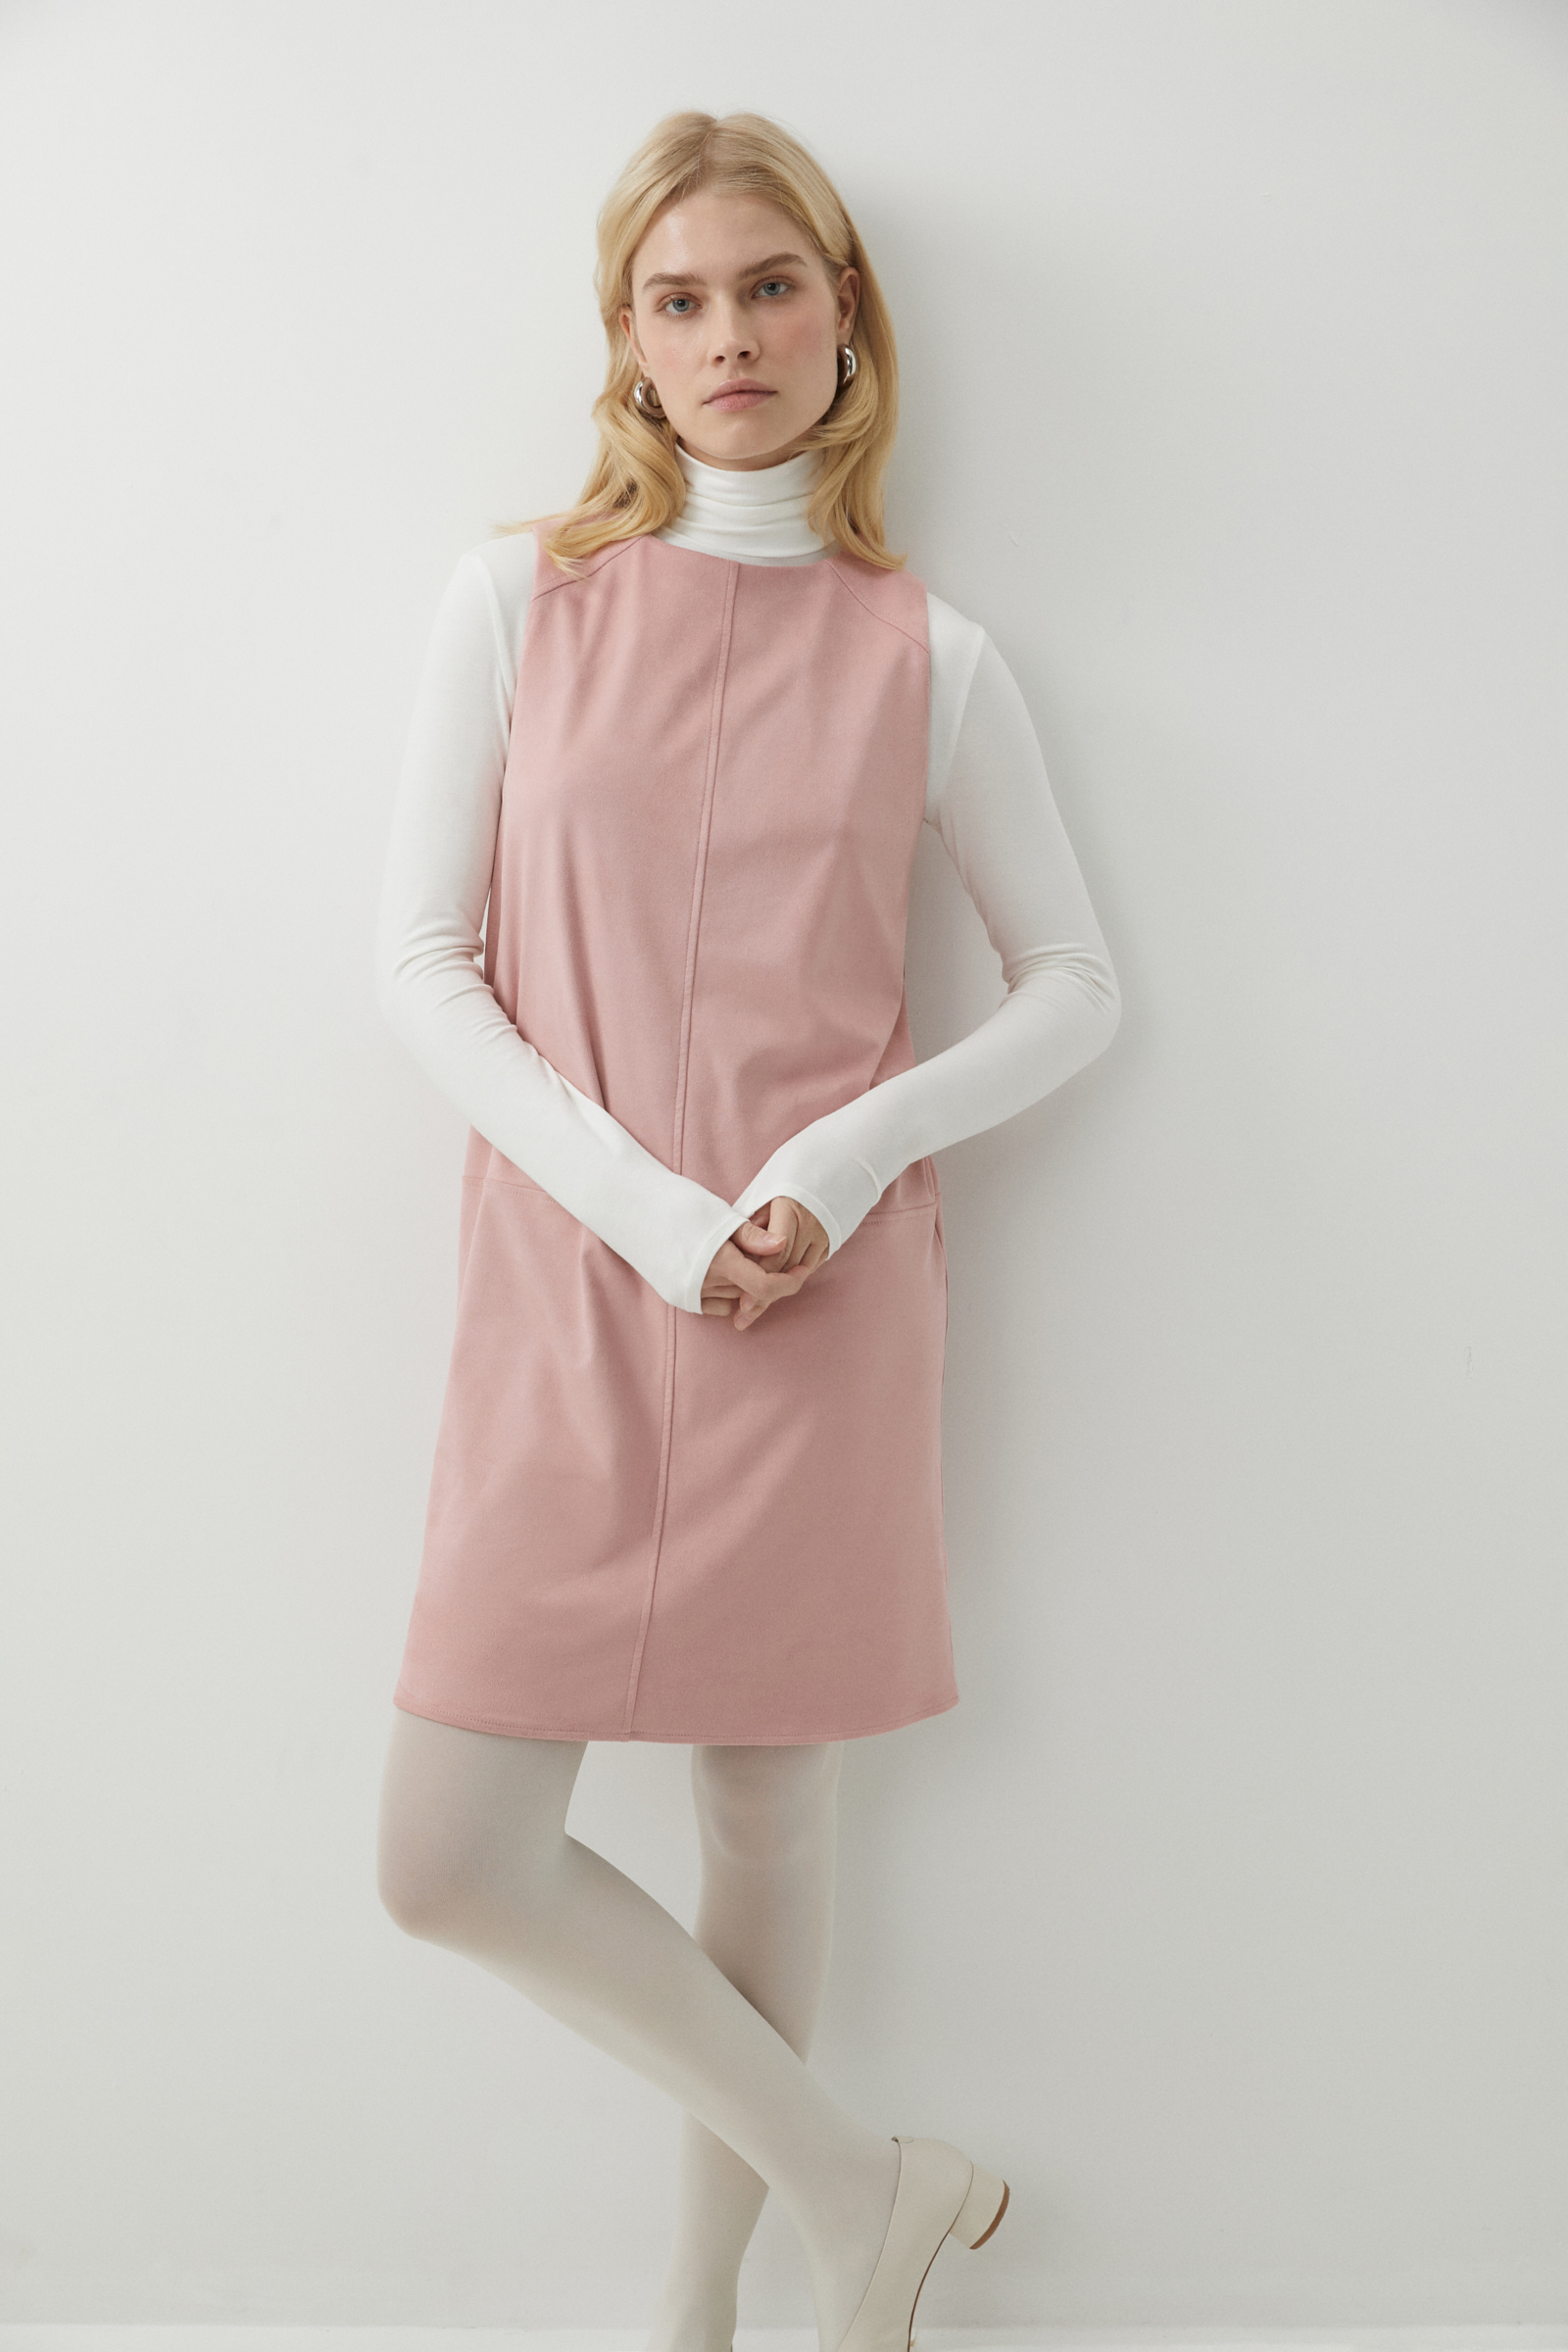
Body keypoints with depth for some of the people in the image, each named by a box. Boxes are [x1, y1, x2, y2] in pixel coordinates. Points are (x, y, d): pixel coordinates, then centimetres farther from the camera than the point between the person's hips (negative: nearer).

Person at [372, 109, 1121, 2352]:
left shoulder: (928, 656, 5)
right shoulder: (521, 595, 5)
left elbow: (1076, 981, 8)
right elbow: (420, 958, 0)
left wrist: (847, 1160, -9)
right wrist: (648, 1210, -12)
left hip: (829, 1304, -1)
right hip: (568, 1284, 1)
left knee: (770, 1816, 8)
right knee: (455, 1859, 0)